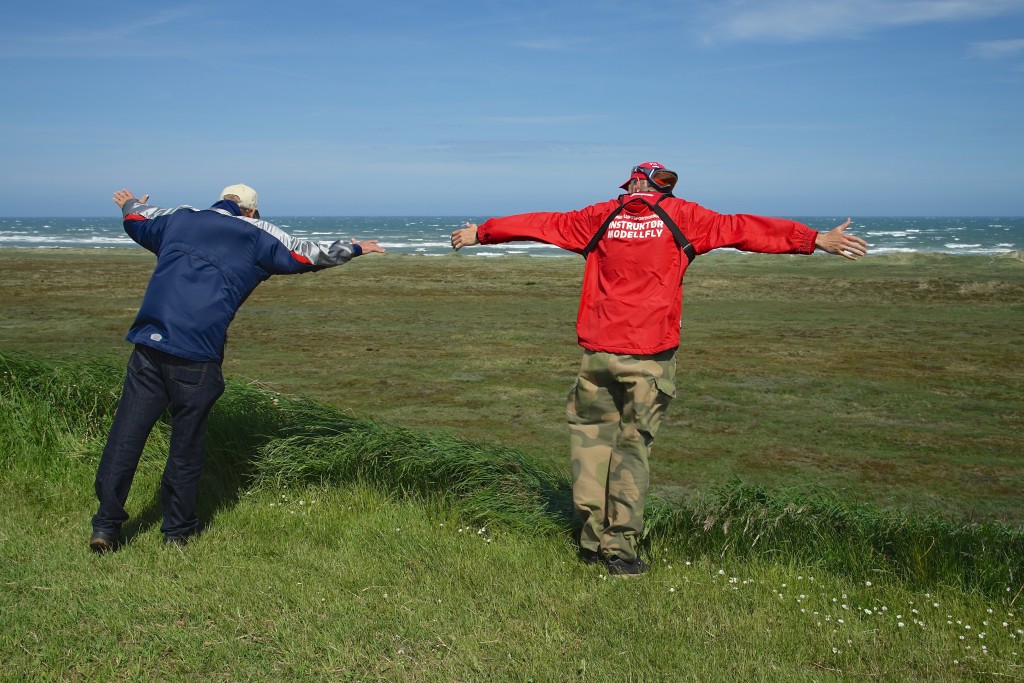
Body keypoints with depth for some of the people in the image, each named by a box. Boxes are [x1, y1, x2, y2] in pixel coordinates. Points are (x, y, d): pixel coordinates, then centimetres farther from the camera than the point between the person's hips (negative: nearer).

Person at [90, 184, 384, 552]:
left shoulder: (178, 219, 20)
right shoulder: (256, 234, 9)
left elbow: (137, 220, 38)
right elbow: (311, 254, 16)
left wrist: (129, 204, 62)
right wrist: (354, 248, 33)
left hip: (148, 344, 3)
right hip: (196, 359, -3)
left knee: (125, 435, 6)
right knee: (186, 443, 8)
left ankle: (106, 525, 8)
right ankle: (178, 529, 20)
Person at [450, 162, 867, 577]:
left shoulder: (599, 217, 11)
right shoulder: (681, 216, 6)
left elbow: (540, 224, 20)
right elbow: (741, 228, 6)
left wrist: (480, 234, 33)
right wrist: (816, 240, 11)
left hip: (598, 350, 2)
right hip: (649, 355, -1)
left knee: (592, 434, 13)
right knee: (633, 445, 4)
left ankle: (593, 540, 12)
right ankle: (619, 549, 6)